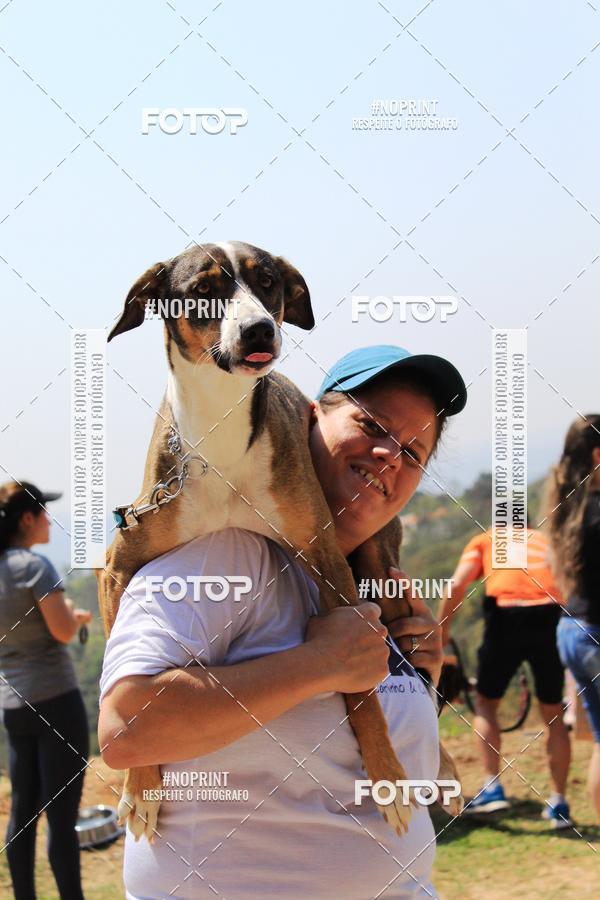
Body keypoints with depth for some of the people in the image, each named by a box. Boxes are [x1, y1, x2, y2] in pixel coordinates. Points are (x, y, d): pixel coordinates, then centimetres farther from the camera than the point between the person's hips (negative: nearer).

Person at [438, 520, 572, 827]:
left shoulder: (484, 539, 23)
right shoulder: (547, 540, 31)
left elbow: (457, 585, 7)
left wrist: (440, 632, 13)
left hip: (506, 615, -2)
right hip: (553, 615, 2)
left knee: (486, 703, 17)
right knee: (553, 714, 16)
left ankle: (492, 788, 7)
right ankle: (559, 804, 17)